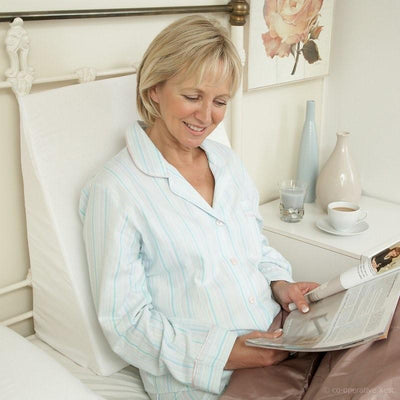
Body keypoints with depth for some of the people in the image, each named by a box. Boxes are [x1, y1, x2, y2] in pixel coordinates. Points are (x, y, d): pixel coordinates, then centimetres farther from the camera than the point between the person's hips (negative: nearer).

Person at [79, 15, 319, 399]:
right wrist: (222, 353, -19)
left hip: (281, 349, 7)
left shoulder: (227, 161, 12)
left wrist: (279, 282, 1)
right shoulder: (114, 190, -11)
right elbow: (124, 320, -10)